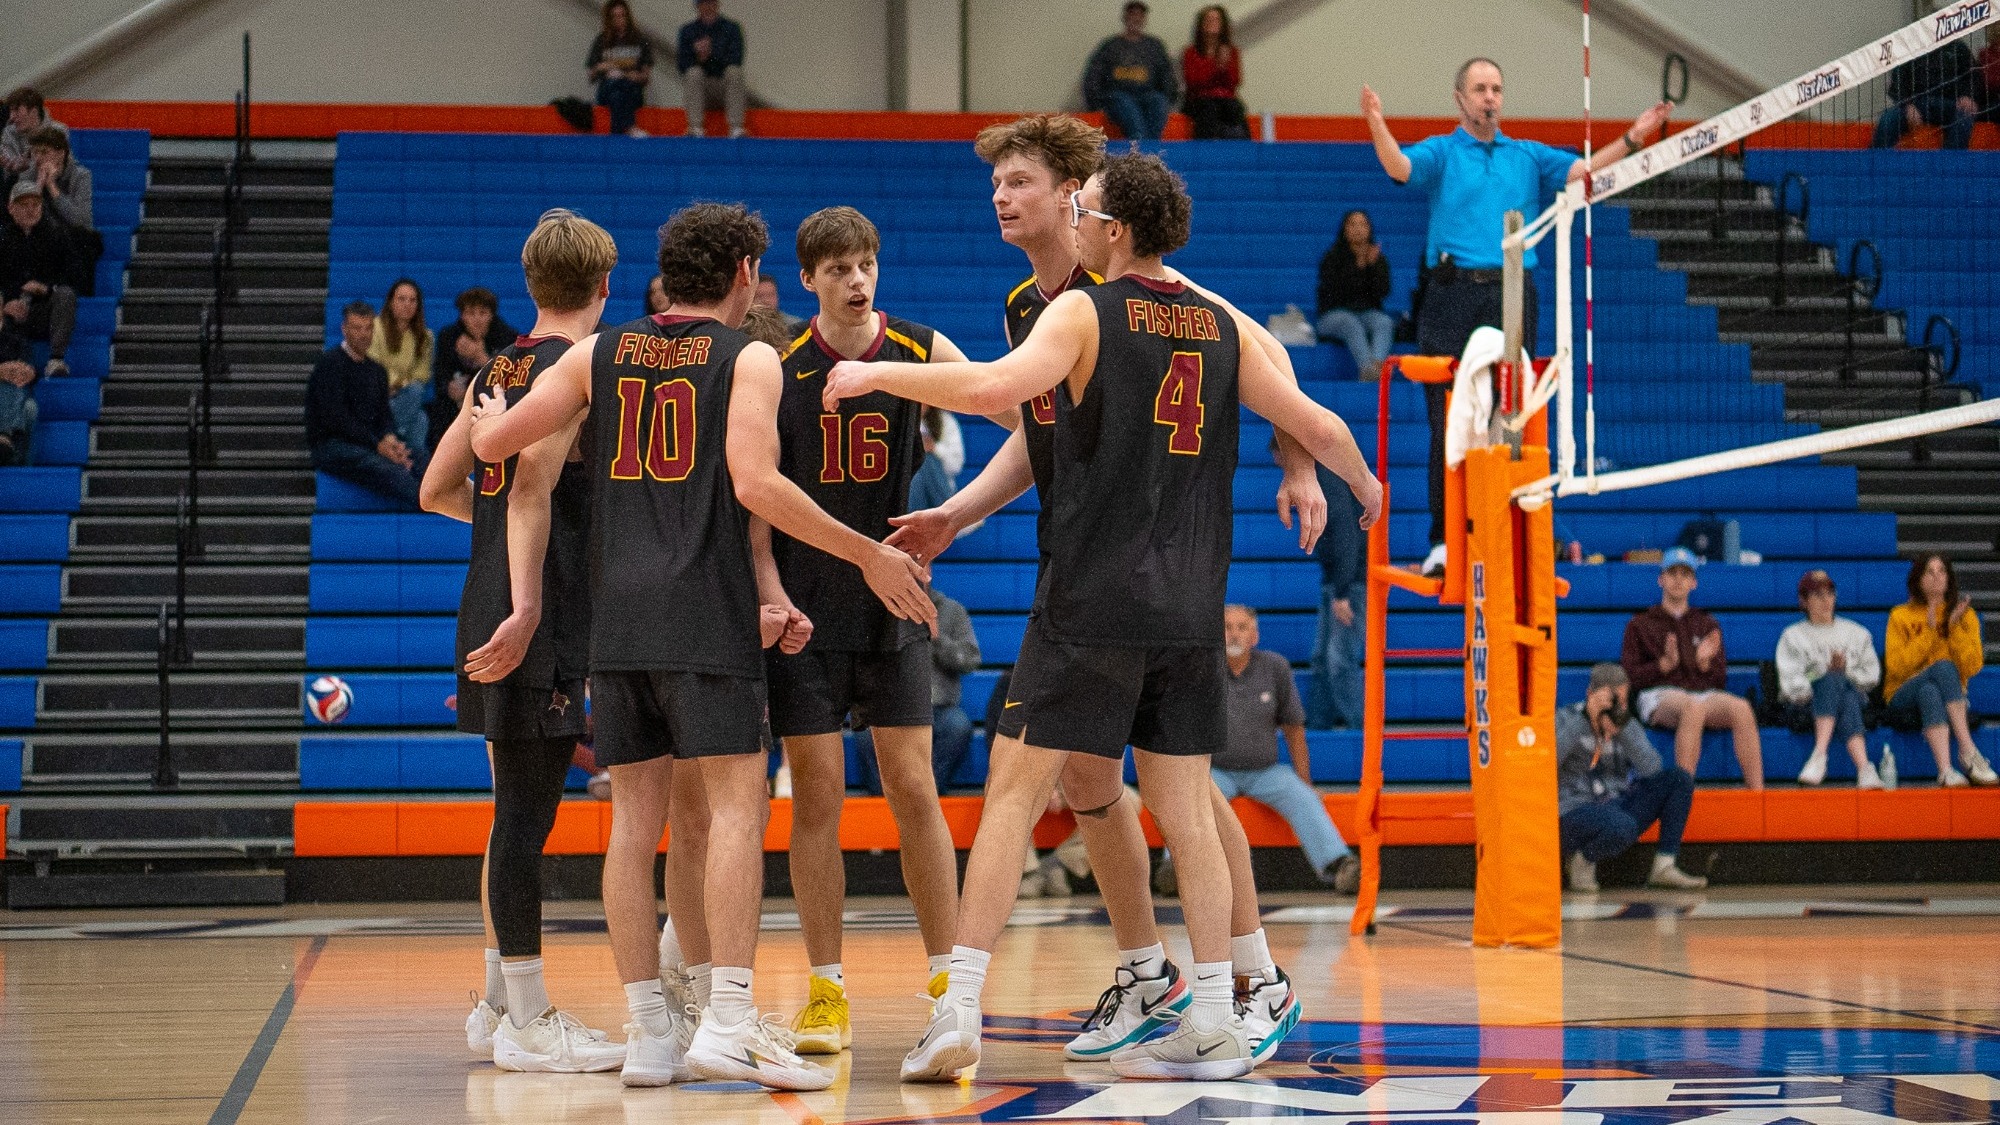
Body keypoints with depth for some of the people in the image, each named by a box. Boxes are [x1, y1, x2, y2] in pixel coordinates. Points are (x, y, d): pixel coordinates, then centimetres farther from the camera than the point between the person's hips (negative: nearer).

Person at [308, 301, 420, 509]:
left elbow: (384, 414, 15)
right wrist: (377, 445, -19)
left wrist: (389, 438, -11)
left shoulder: (376, 371, 20)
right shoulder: (330, 364, -5)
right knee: (387, 468, -37)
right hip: (330, 446, -8)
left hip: (370, 445, 8)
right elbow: (334, 418, -13)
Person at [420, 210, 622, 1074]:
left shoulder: (497, 370, 16)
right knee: (527, 813, -6)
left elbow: (437, 491, 20)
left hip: (489, 608, 9)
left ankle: (499, 1004, 23)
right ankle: (529, 1024, -3)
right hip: (540, 617, -9)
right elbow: (533, 481, -22)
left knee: (518, 809, 16)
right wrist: (527, 606, -27)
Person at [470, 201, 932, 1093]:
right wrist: (868, 556, -7)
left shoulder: (598, 355, 13)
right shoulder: (749, 359, 1)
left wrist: (488, 415, 37)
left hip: (615, 616, 5)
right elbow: (756, 485, -13)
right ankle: (728, 1022, -17)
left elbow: (493, 443, 13)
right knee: (735, 806, -7)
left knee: (637, 819, 6)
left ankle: (650, 1031, 6)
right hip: (707, 616, -5)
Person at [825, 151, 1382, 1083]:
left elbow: (995, 386, -23)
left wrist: (879, 374, -11)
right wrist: (1365, 487, 32)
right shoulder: (1224, 324, 9)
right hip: (1189, 610, 5)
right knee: (1185, 808, 11)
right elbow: (1314, 426, 12)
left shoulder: (1086, 313, -7)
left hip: (1091, 603, -5)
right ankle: (1215, 1023, 11)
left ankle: (959, 1013, -7)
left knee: (1013, 793, -2)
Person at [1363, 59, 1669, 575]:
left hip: (1512, 295, 2)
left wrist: (1631, 139, -9)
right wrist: (1377, 126, -32)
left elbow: (1582, 170, 5)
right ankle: (1445, 539, 0)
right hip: (1454, 295, -2)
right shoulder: (1441, 152, 8)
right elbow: (1399, 167, -11)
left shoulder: (1529, 156, 17)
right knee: (1449, 425, -4)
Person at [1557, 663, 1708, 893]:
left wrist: (1623, 727, -21)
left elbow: (1652, 769, -9)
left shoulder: (1629, 726, 9)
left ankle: (1664, 867, -11)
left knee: (1680, 779, -9)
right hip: (1574, 814, -6)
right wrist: (1587, 717, -24)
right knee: (1621, 826, -39)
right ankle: (1583, 861, -7)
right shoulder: (1566, 719, -2)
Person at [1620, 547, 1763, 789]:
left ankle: (1756, 790, -40)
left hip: (1705, 693, 3)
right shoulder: (1640, 624, 18)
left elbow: (1720, 679, 19)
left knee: (1741, 708, -33)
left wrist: (1704, 663, -3)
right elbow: (1630, 677, 7)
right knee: (1692, 707, -41)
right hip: (1660, 694, -3)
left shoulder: (1707, 625, 27)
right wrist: (1666, 663, -8)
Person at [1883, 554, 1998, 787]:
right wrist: (1929, 631, -11)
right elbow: (1896, 668, -7)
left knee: (1929, 692, -37)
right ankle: (1968, 753, -45)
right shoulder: (1901, 616, 7)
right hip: (1904, 702, -1)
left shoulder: (1965, 615, 11)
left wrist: (1955, 627, -10)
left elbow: (1973, 667, -1)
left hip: (1951, 702, 1)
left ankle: (1946, 771, -52)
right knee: (1943, 667, -34)